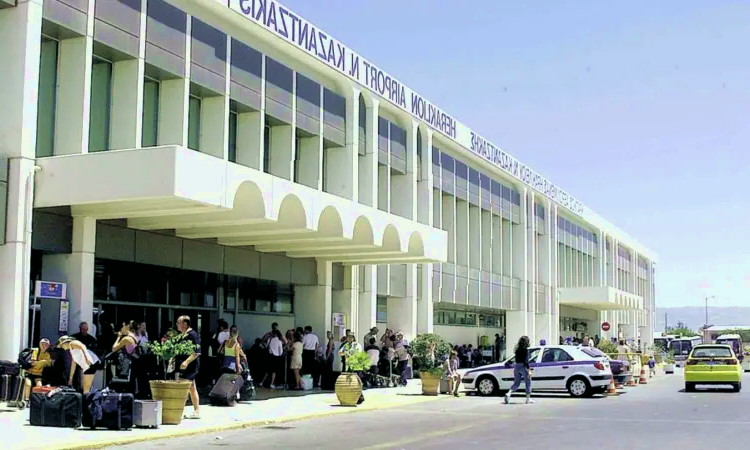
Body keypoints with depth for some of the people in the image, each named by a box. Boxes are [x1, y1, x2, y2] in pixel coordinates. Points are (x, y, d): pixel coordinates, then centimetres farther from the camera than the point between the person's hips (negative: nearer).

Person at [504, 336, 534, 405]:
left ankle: (508, 394, -11)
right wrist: (529, 370, -18)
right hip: (523, 367, -7)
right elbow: (526, 360, -18)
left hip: (516, 366, 7)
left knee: (516, 383, 10)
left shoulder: (517, 349, 10)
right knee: (528, 383, 9)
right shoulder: (525, 350, -12)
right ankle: (528, 398, 13)